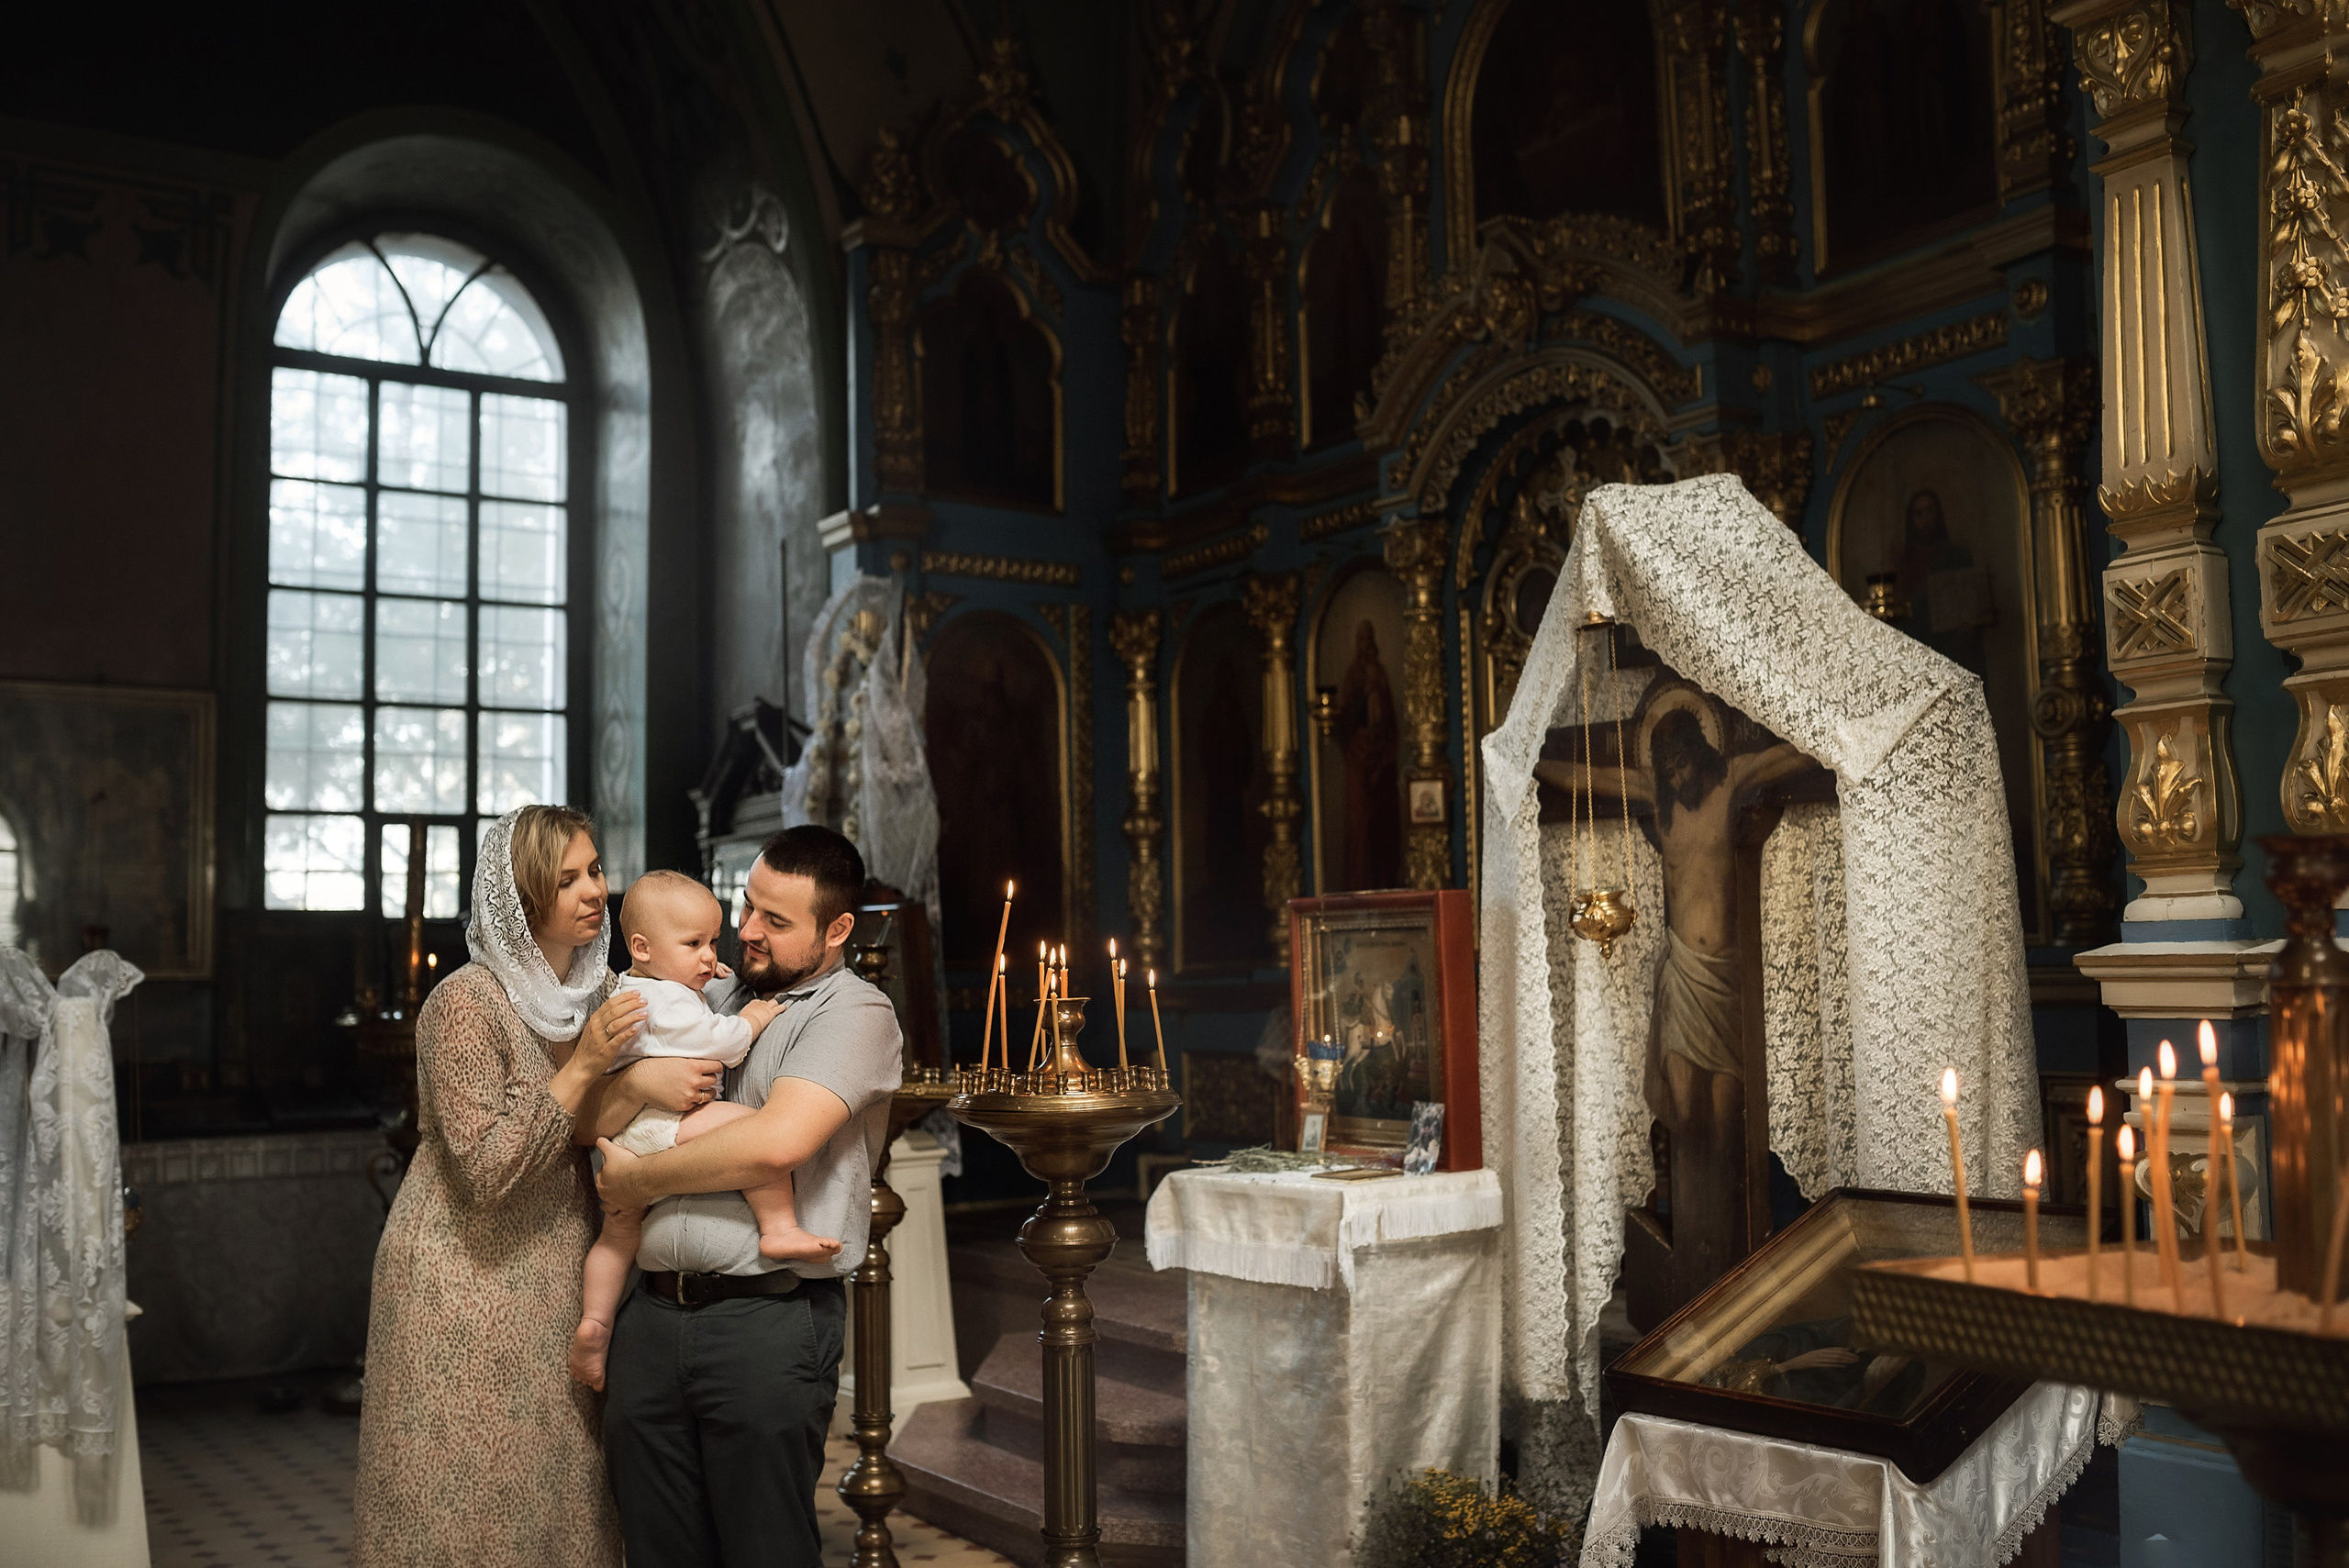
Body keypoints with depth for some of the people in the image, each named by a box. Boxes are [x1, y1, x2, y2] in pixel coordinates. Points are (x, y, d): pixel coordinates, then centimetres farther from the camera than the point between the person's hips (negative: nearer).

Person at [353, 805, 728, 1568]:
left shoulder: (599, 991, 5)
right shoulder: (465, 1003, -17)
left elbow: (584, 1129, -3)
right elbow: (488, 1166, -22)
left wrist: (644, 1085, -22)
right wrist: (584, 1065, -23)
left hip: (555, 1270, 6)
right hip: (464, 1277, -6)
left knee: (557, 1484, 10)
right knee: (468, 1493, 3)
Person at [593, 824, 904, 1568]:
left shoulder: (855, 1013, -4)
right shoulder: (712, 997, 18)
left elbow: (777, 1141, -19)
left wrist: (639, 1178, -7)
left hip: (767, 1324, -6)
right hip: (650, 1316, 6)